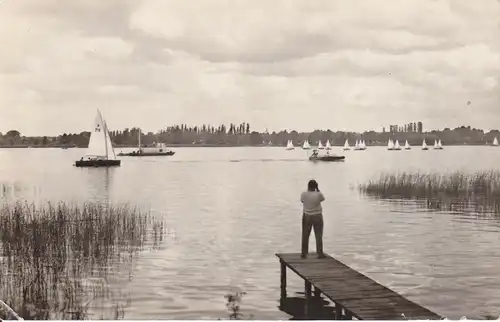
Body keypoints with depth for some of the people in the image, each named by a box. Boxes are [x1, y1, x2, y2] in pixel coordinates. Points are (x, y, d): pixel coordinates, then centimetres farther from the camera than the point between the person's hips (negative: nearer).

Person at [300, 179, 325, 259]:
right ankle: (320, 253, 6)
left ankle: (304, 253, 15)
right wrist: (317, 189, 2)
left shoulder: (304, 194, -11)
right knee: (318, 235, 6)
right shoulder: (318, 194, -15)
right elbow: (323, 199, 7)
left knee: (305, 235, 11)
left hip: (307, 217, 2)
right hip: (317, 217, -2)